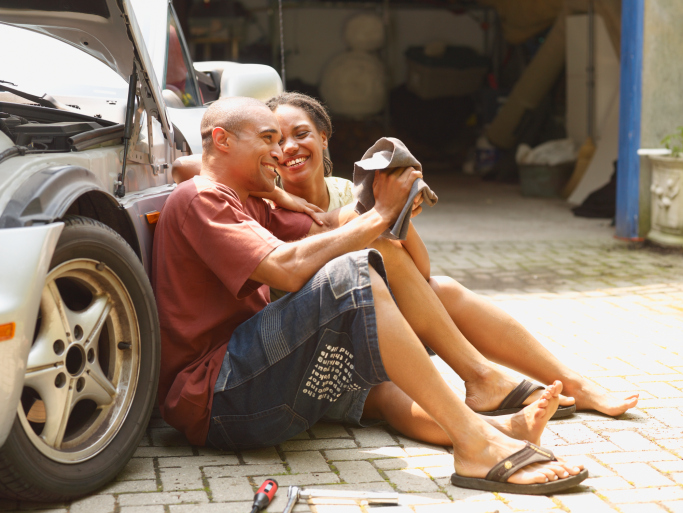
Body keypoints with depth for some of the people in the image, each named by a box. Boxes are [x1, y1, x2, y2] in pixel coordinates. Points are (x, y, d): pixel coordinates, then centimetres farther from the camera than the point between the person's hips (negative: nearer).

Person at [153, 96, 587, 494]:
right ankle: (475, 443, -28)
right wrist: (379, 215, -12)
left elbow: (329, 233, 12)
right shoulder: (198, 199, -6)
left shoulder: (250, 206, 27)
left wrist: (383, 202, -6)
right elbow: (289, 268, -20)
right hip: (213, 397, -11)